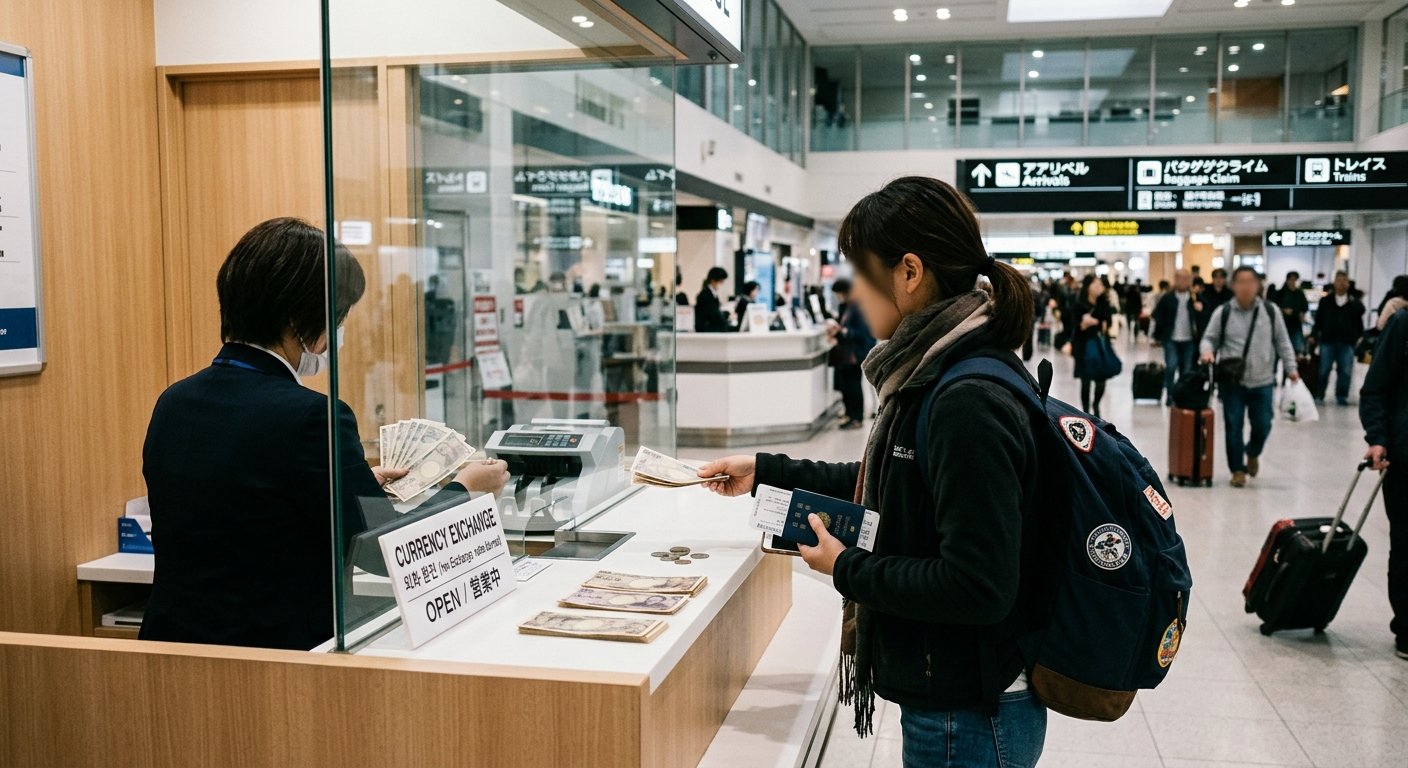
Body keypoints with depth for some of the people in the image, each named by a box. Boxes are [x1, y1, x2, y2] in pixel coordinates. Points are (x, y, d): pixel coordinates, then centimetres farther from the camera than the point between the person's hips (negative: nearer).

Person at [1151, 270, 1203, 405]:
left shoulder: (1196, 299, 2)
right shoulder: (1167, 298, -1)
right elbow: (1158, 318, 1)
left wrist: (1200, 311, -18)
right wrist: (1157, 337, -1)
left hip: (1189, 340, 2)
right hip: (1171, 339, -2)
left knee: (1186, 370, 7)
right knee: (1171, 366, -12)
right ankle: (1169, 395, 0)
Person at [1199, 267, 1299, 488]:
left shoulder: (1270, 311, 2)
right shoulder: (1222, 312, -3)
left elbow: (1282, 342, 8)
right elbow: (1210, 338, 3)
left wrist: (1291, 368, 4)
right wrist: (1208, 351, -19)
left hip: (1262, 382, 1)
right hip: (1232, 382, -1)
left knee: (1262, 427, 5)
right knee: (1233, 427, 1)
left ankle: (1252, 454, 37)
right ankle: (1237, 469, 15)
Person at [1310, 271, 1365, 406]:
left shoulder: (1354, 302, 5)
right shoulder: (1326, 301, 5)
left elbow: (1359, 321, 7)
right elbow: (1318, 320, 5)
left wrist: (1359, 337, 1)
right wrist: (1314, 335, -1)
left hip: (1347, 343, 0)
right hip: (1328, 341, 0)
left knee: (1345, 371, 1)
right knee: (1323, 370, 3)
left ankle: (1341, 396, 10)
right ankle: (1319, 395, 15)